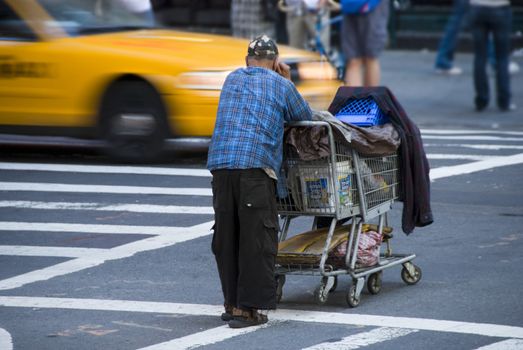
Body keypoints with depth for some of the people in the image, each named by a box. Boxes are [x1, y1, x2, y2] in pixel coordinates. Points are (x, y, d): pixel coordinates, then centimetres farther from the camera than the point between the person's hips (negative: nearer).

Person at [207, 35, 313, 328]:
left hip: (220, 164, 5)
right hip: (256, 165, -5)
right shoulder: (280, 85, 9)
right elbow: (306, 117, 20)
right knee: (257, 238, -1)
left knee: (225, 238, 11)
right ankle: (249, 307, -4)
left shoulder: (233, 79, 22)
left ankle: (232, 302, 17)